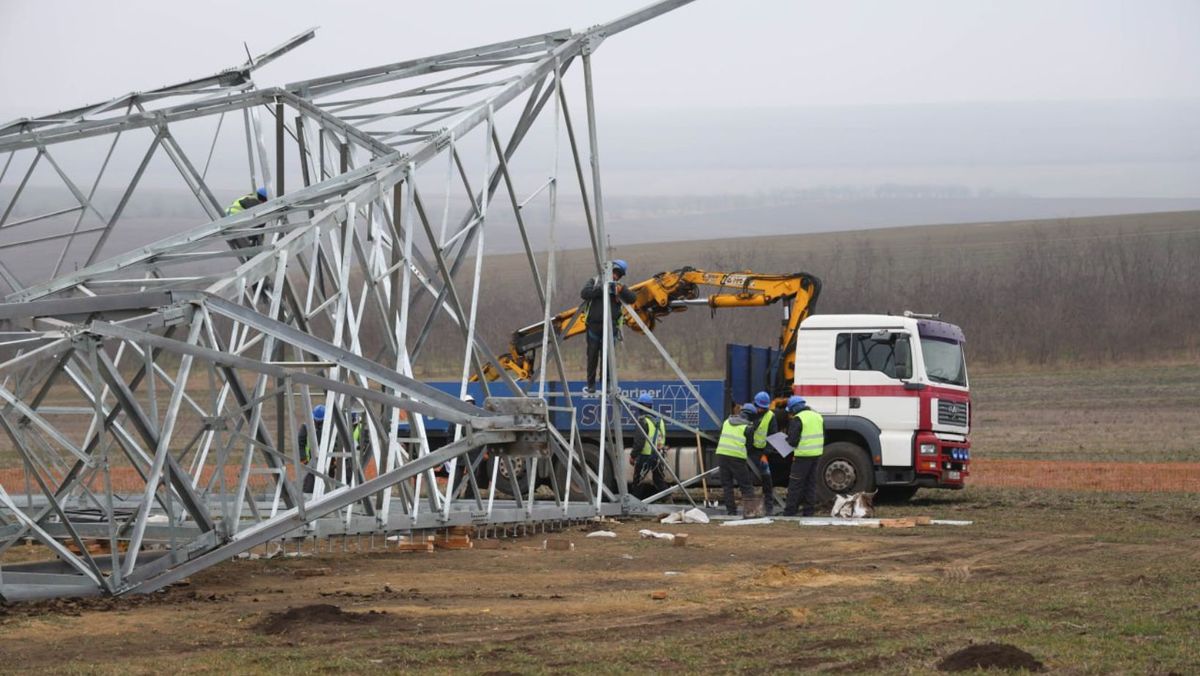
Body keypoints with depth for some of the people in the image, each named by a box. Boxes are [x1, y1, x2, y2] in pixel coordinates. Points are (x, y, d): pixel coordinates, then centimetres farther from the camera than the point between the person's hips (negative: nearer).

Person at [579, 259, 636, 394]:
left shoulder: (618, 288, 11)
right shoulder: (594, 282, 8)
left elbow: (633, 298, -3)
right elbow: (584, 293, -10)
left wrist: (621, 290, -20)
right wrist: (601, 289, -19)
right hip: (594, 325, -1)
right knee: (592, 356, 1)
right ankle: (591, 386, 6)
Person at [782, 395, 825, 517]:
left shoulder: (798, 419, -12)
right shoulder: (818, 417, 12)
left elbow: (792, 441, -14)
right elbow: (822, 437, 17)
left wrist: (788, 440, 7)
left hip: (803, 455, -7)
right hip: (817, 454, 7)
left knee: (795, 484, -1)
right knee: (811, 483, 13)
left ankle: (789, 512, 0)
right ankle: (809, 512, 13)